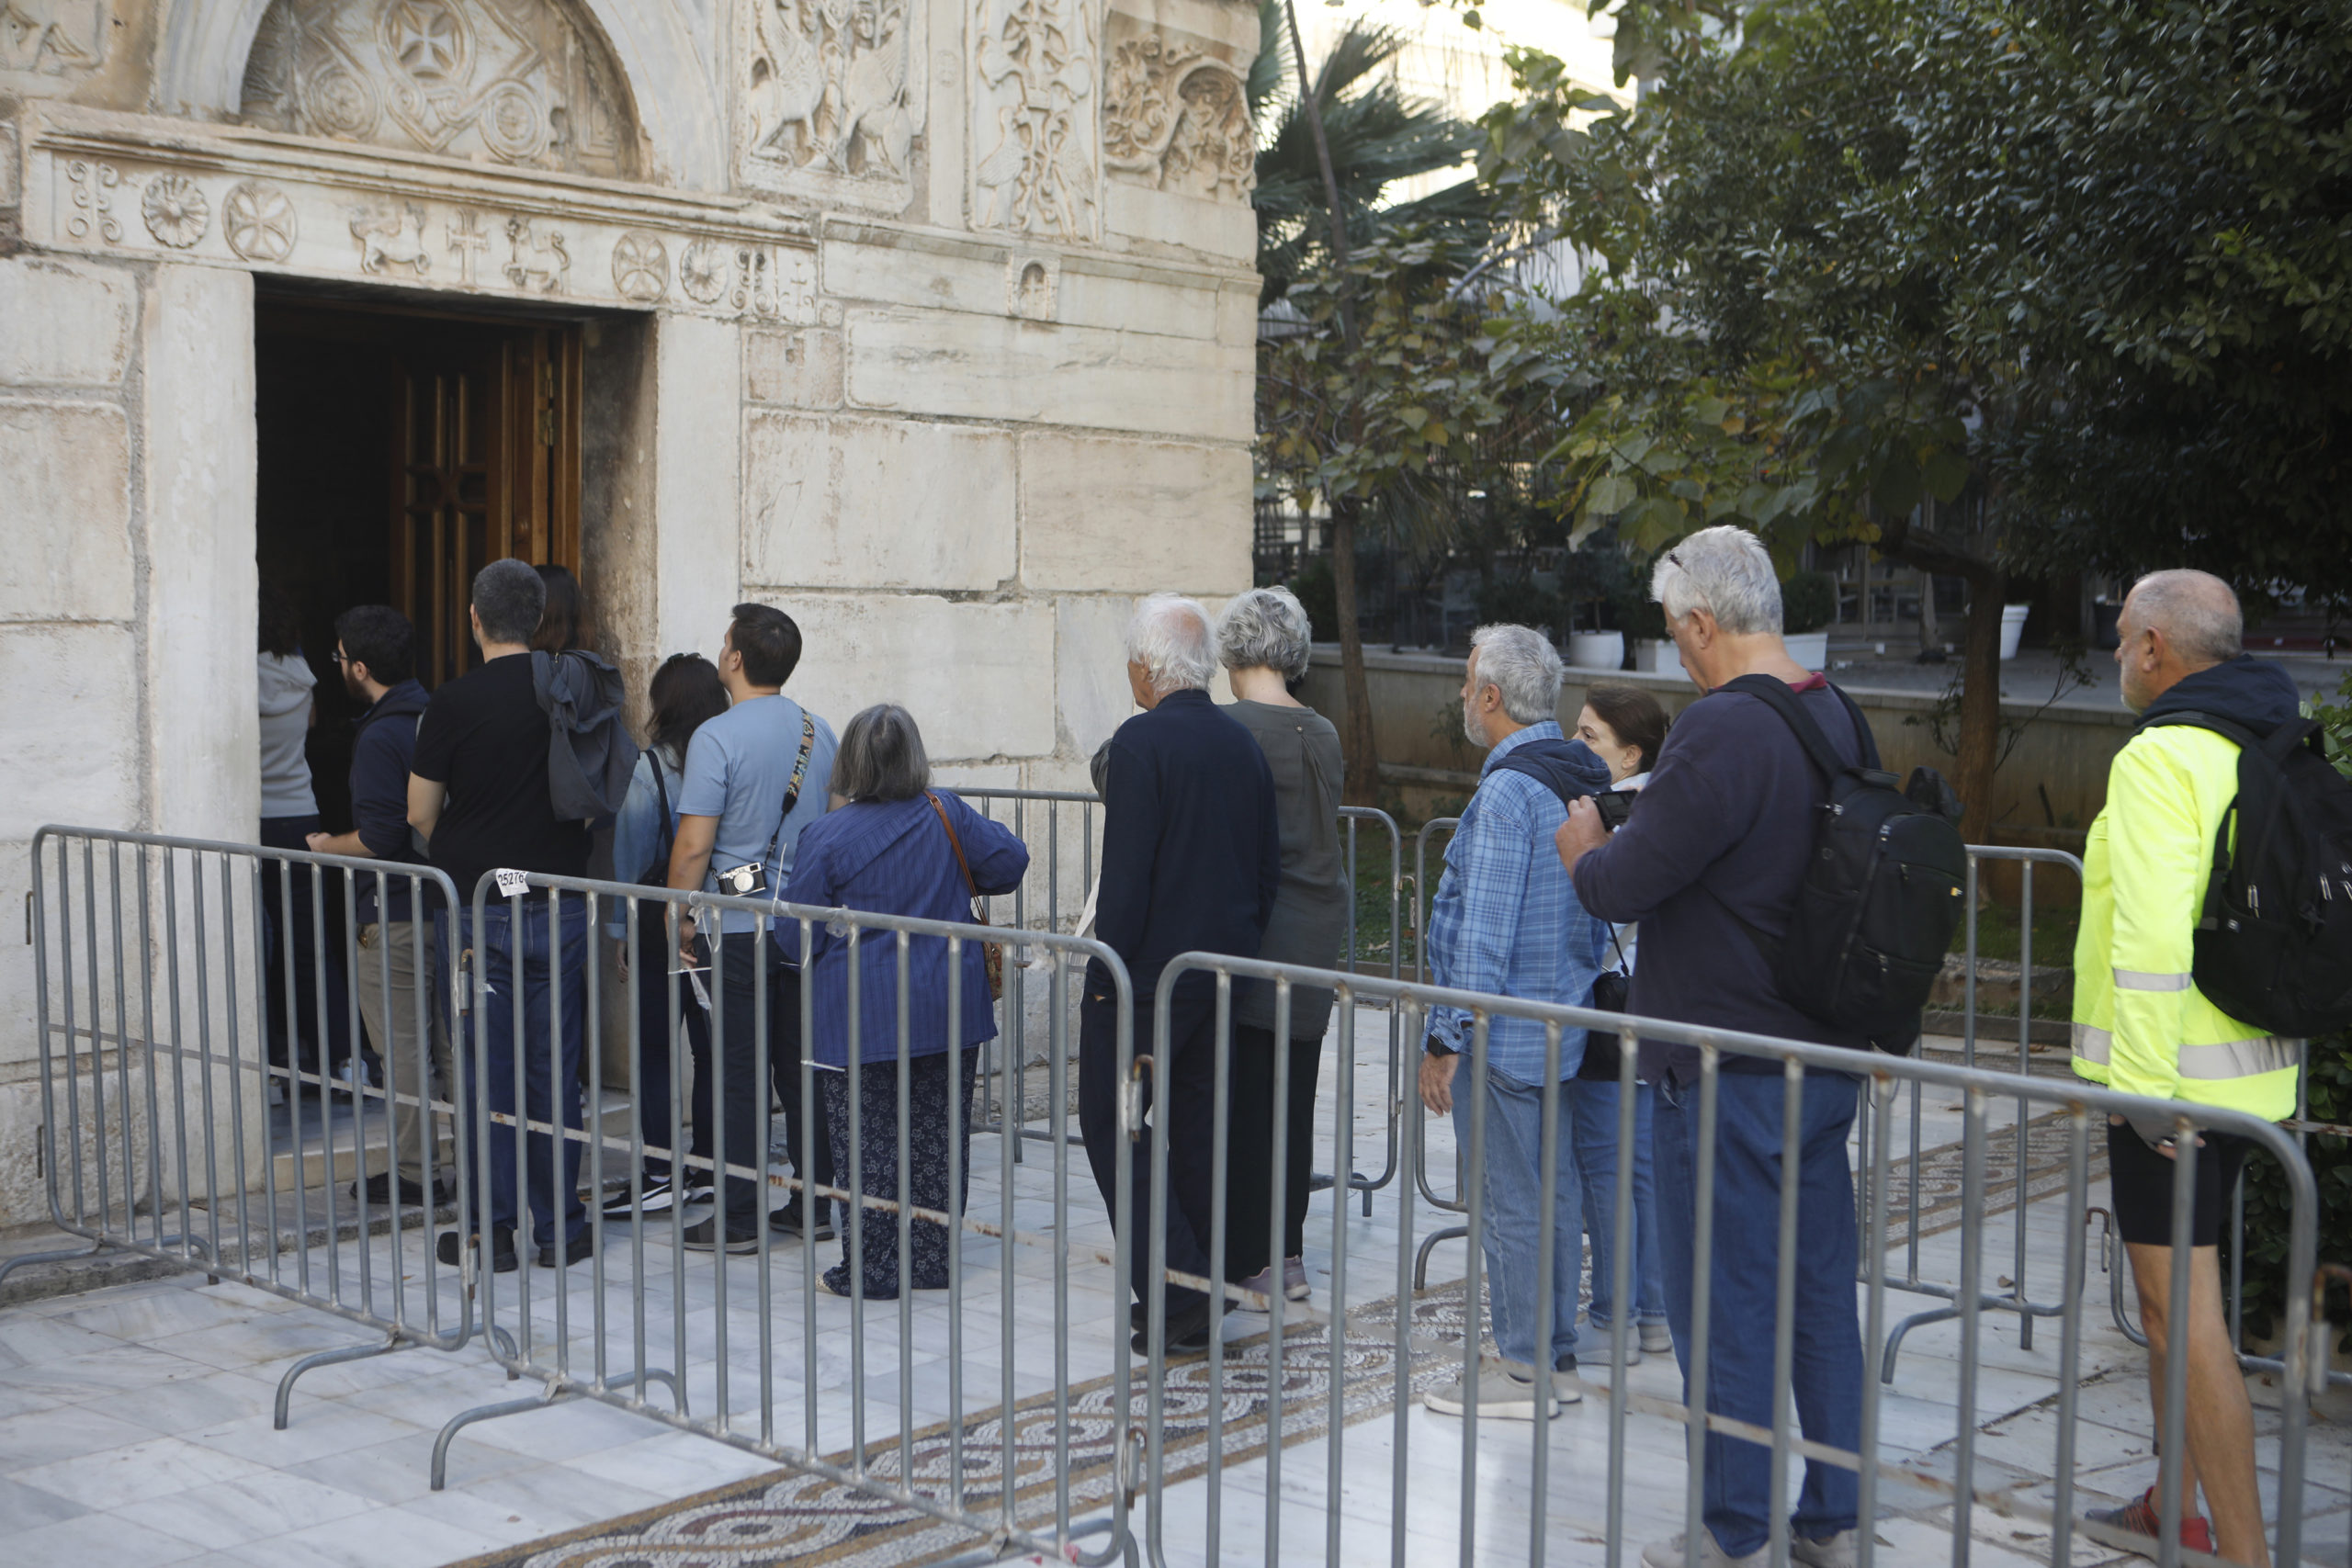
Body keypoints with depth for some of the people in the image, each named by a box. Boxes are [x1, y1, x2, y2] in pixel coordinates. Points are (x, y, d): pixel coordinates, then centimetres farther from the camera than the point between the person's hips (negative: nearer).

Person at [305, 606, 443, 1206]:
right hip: (443, 903, 8)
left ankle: (416, 1172, 7)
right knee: (449, 1042, 14)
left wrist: (326, 846, -4)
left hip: (392, 915, -8)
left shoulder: (379, 738, -18)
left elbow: (378, 837, -22)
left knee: (403, 1049, 0)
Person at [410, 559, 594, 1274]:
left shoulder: (453, 701, -8)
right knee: (554, 1071, 8)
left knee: (484, 1072, 5)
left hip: (475, 911, -2)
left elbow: (420, 813, -3)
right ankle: (558, 1229, 12)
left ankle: (492, 1229, 9)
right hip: (560, 908, 2)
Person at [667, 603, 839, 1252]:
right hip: (809, 925, 6)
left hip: (738, 930, -6)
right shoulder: (820, 733, 7)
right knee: (803, 1068, 12)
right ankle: (813, 1204, 17)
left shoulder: (717, 737, -13)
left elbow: (693, 845, -16)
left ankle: (740, 1217, 6)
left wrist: (682, 919, -4)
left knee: (740, 1074, 1)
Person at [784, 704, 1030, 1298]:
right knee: (936, 1138, 13)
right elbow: (1010, 861, 5)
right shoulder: (947, 816, -4)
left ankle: (873, 1271, 12)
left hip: (860, 1020, -3)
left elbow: (799, 935, -8)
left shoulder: (827, 837, -12)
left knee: (867, 1145, 6)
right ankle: (931, 1261, 20)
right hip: (948, 1014, 3)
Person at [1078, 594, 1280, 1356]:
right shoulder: (1242, 742, 9)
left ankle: (1177, 1289, -5)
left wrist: (1103, 974, -12)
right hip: (1221, 967, 8)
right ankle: (1199, 1295, 21)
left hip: (1149, 970, -8)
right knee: (1195, 1122, 15)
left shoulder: (1142, 741, -15)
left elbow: (1126, 873, -18)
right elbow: (1268, 867, 13)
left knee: (1111, 1121, 1)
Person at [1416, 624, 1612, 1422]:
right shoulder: (1584, 779, 10)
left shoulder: (1509, 788, -19)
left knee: (1509, 1204, -1)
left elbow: (1486, 932, -21)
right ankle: (1557, 1357, 23)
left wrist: (1445, 1040, -17)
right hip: (1561, 1025, 9)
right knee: (1552, 1196, 15)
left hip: (1502, 1034, -9)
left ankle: (1522, 1372, 6)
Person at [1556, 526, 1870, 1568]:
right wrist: (1644, 828, 15)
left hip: (1727, 1076, -8)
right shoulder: (1839, 720, 7)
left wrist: (1587, 850, 1)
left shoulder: (1720, 731, -21)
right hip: (1825, 1056, 9)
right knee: (1821, 1290, 15)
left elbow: (1623, 888, -21)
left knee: (1724, 1306, 3)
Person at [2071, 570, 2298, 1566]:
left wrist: (2144, 1082, -21)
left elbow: (2154, 932, -24)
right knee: (2172, 1289, 20)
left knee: (2182, 1306, -5)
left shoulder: (2163, 757, -17)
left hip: (2173, 1075, -9)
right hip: (2252, 1071, 10)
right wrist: (2285, 1070, 22)